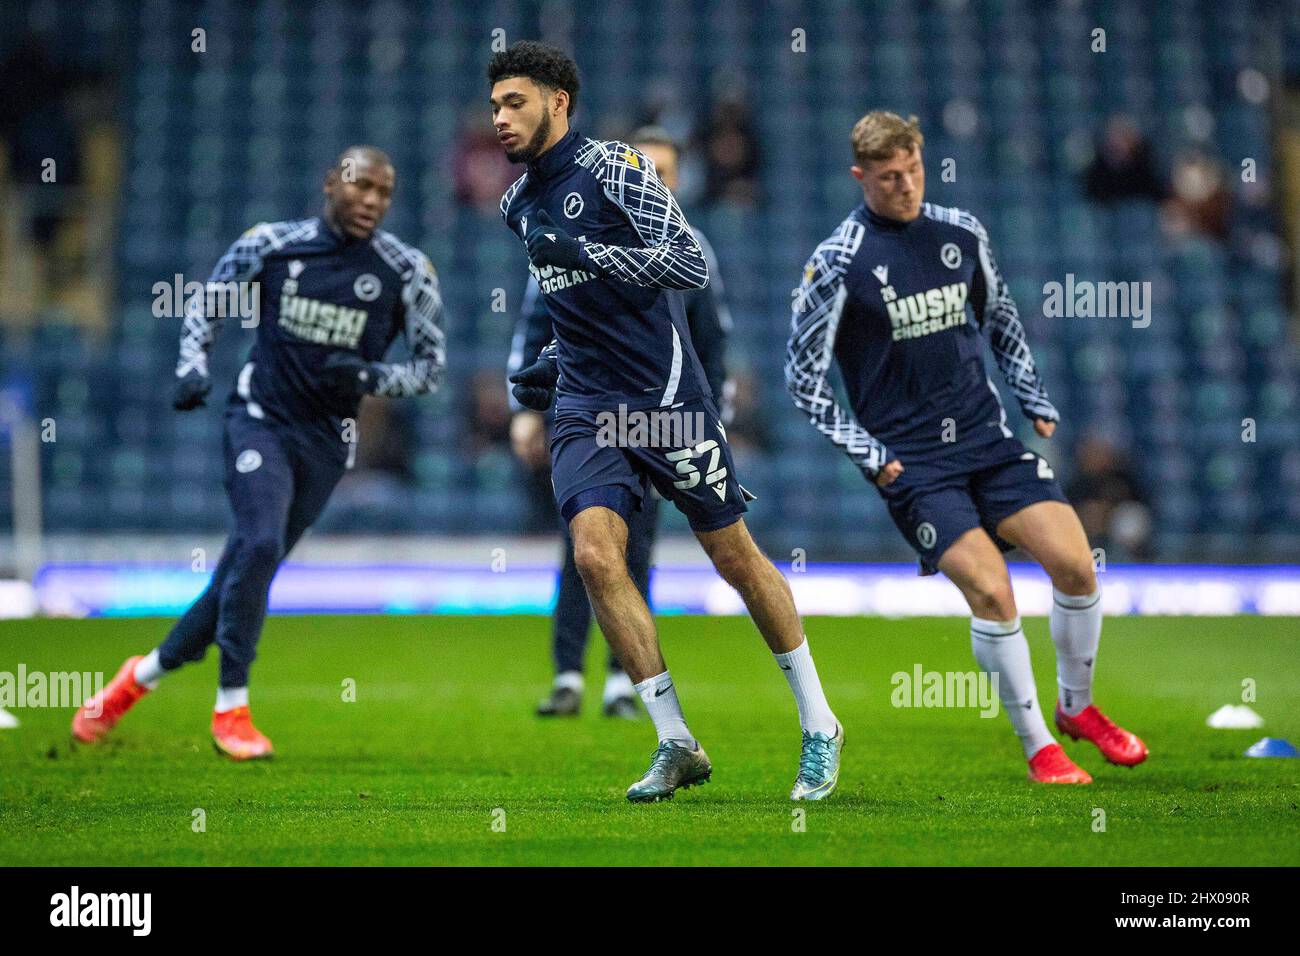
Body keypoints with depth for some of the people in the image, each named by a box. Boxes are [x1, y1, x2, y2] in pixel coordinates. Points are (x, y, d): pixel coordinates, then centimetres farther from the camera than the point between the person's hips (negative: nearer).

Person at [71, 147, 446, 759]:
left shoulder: (406, 272, -4)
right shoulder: (271, 245, -4)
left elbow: (431, 368, 2)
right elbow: (207, 303, 11)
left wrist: (370, 378, -16)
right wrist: (192, 365, -6)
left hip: (327, 439, 2)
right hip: (260, 417, -2)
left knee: (248, 570, 3)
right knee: (260, 544, -24)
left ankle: (142, 676, 23)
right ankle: (230, 710, -14)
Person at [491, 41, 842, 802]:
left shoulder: (613, 168, -9)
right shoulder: (519, 205, 13)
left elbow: (693, 266, -19)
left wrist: (585, 252, -25)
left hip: (664, 393, -5)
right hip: (585, 406, 6)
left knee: (735, 556, 2)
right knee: (596, 554, -15)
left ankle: (820, 726, 17)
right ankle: (677, 745, -8)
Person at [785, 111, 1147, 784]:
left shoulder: (961, 232, 7)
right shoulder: (837, 263, -7)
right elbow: (802, 376, -2)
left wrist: (1037, 403, 15)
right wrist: (868, 454, -8)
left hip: (988, 439, 4)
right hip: (909, 463, -4)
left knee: (1075, 564, -9)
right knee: (990, 590, -19)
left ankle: (1076, 707, 16)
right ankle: (1037, 746, -3)